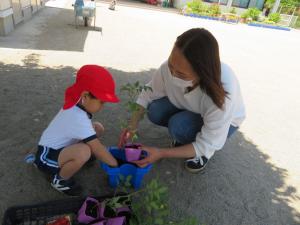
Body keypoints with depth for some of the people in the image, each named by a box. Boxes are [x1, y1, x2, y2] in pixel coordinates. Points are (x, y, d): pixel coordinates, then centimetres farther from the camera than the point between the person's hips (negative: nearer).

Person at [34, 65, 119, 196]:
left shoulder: (77, 105, -7)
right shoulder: (78, 118, -33)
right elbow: (97, 149, -30)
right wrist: (116, 166, -20)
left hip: (58, 146, 9)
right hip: (46, 156, -9)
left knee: (98, 127, 1)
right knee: (84, 152, -39)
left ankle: (66, 161, 16)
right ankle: (60, 180, -7)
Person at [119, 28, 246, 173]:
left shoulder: (223, 91, -40)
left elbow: (208, 145, -30)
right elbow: (148, 94, -14)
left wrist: (161, 153, -34)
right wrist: (133, 125, -26)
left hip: (224, 121, -4)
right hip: (190, 110, 4)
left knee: (178, 125, -31)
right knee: (155, 111, -21)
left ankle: (205, 151, 1)